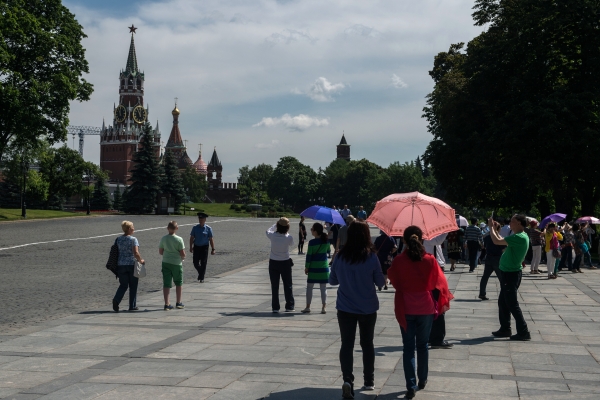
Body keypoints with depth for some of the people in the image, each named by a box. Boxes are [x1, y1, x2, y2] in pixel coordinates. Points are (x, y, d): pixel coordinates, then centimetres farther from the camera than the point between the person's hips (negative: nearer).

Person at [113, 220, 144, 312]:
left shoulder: (118, 239, 7)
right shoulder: (133, 240, -9)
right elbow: (136, 253, -18)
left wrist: (116, 264, 19)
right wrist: (140, 260, -1)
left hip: (121, 265, 4)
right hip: (132, 264, -4)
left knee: (123, 285, 11)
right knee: (133, 286, 8)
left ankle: (116, 300, -12)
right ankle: (132, 306, 12)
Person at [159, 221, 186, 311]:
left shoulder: (163, 238, -2)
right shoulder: (179, 239, -12)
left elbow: (160, 252, 6)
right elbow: (182, 254, -11)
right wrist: (183, 258, 10)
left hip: (166, 262, 2)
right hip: (177, 263, -2)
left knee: (166, 284, 5)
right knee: (178, 283, 15)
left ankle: (167, 304, 3)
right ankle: (178, 303, 23)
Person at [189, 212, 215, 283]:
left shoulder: (208, 229, -2)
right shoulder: (195, 228, 3)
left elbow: (211, 239, -2)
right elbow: (191, 238, 5)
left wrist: (213, 249, -5)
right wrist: (191, 247, -3)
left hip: (204, 247, -2)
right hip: (196, 247, 2)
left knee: (203, 263, -1)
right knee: (195, 263, 3)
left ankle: (201, 278, 10)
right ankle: (201, 273, 30)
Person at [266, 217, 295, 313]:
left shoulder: (272, 236, -15)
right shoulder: (289, 238, -18)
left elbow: (268, 231, 9)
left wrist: (276, 224, 15)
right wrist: (286, 232, 11)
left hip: (273, 263, 1)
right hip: (285, 263, -1)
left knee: (274, 286, 9)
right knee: (288, 286, 12)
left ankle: (275, 307, 10)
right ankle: (289, 306, 15)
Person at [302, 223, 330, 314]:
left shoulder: (312, 242, -14)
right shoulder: (326, 241, -1)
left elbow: (309, 255, -11)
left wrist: (306, 267, -1)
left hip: (313, 268, -3)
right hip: (324, 267, 3)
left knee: (309, 287, 10)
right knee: (323, 288, 7)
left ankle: (308, 307, 12)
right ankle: (323, 308, 5)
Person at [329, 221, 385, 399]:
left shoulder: (340, 256, -8)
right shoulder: (371, 257, -14)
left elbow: (332, 280, 4)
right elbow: (380, 282, -4)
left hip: (345, 307, 0)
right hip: (368, 308, 0)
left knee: (347, 344, 4)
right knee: (367, 343, 16)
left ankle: (347, 379, -15)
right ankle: (369, 381, 26)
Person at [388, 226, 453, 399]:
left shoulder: (398, 261, -11)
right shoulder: (430, 260, -10)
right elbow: (439, 282, -2)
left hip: (405, 309, -1)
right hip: (425, 308, 1)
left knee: (408, 347, 5)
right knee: (422, 345, 18)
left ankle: (411, 386, -1)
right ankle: (422, 380, 29)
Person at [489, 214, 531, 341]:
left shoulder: (520, 238, -23)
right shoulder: (519, 237, 9)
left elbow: (497, 241, -25)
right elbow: (501, 241, 22)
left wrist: (491, 227, -11)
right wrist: (495, 229, 17)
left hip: (511, 274, -10)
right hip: (508, 273, 10)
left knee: (512, 304, -5)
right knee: (503, 302, 17)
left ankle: (523, 332, 0)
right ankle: (505, 329, 26)